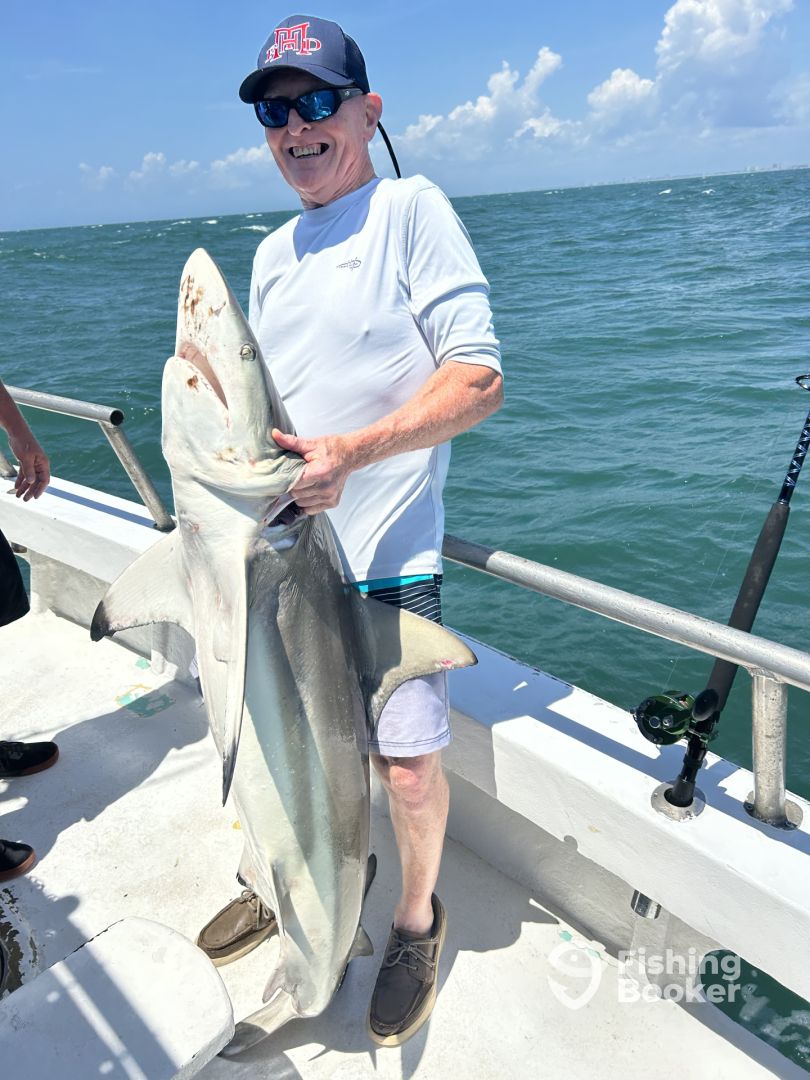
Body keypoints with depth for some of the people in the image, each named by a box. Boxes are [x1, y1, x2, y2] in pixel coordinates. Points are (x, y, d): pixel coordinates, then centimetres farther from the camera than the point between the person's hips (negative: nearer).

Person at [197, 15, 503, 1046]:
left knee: (405, 763, 4)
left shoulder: (411, 208, -5)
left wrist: (352, 452, -25)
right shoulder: (272, 252, 15)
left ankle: (416, 919, 35)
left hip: (384, 557, -6)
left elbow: (477, 378, -14)